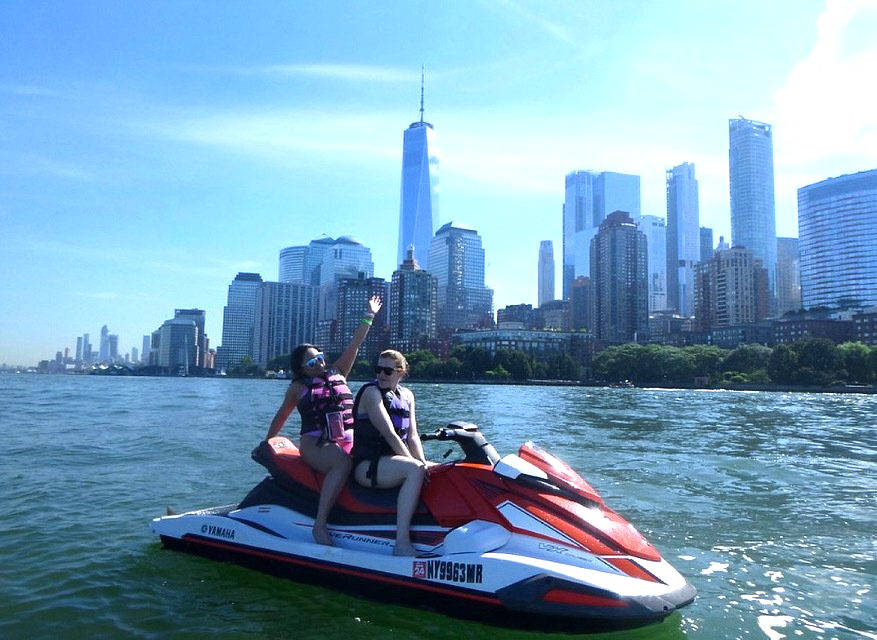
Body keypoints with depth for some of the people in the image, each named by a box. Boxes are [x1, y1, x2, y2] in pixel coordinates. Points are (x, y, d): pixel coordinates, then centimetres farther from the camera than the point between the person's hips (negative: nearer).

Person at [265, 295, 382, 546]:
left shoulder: (337, 373, 17)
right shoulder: (298, 386, 11)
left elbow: (354, 344, 14)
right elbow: (281, 416, 22)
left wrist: (369, 317, 10)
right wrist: (266, 444, 27)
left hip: (350, 442, 4)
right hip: (315, 444, -4)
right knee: (343, 463, -36)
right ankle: (320, 524, -37)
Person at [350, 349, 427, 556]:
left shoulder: (406, 395, 13)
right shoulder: (372, 392, -8)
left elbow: (412, 435, 8)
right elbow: (389, 434, -18)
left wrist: (423, 462, -9)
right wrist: (415, 463, -23)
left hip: (393, 461, 7)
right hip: (367, 465, -7)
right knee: (415, 470, -34)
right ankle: (402, 543, -38)